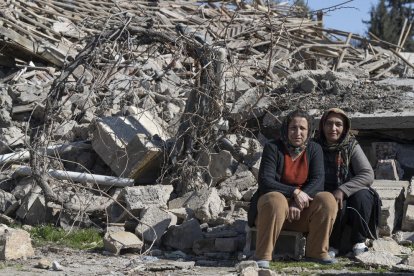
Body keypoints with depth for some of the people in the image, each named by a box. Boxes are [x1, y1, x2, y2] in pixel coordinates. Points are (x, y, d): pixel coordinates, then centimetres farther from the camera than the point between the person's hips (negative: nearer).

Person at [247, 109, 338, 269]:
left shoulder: (314, 149, 1)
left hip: (302, 207, 3)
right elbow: (265, 181, -19)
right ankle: (263, 256, -30)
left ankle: (316, 252, -11)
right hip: (272, 200, -3)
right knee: (276, 201, -37)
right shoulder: (273, 148, -8)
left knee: (327, 200, -23)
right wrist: (295, 192, -30)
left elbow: (317, 180, -11)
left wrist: (298, 203, -26)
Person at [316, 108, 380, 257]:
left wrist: (342, 190, -28)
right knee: (337, 204, -33)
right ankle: (332, 245, -11)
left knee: (362, 195, -30)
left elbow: (368, 175, -15)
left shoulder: (352, 146, -3)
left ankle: (359, 242, -13)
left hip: (349, 196, 1)